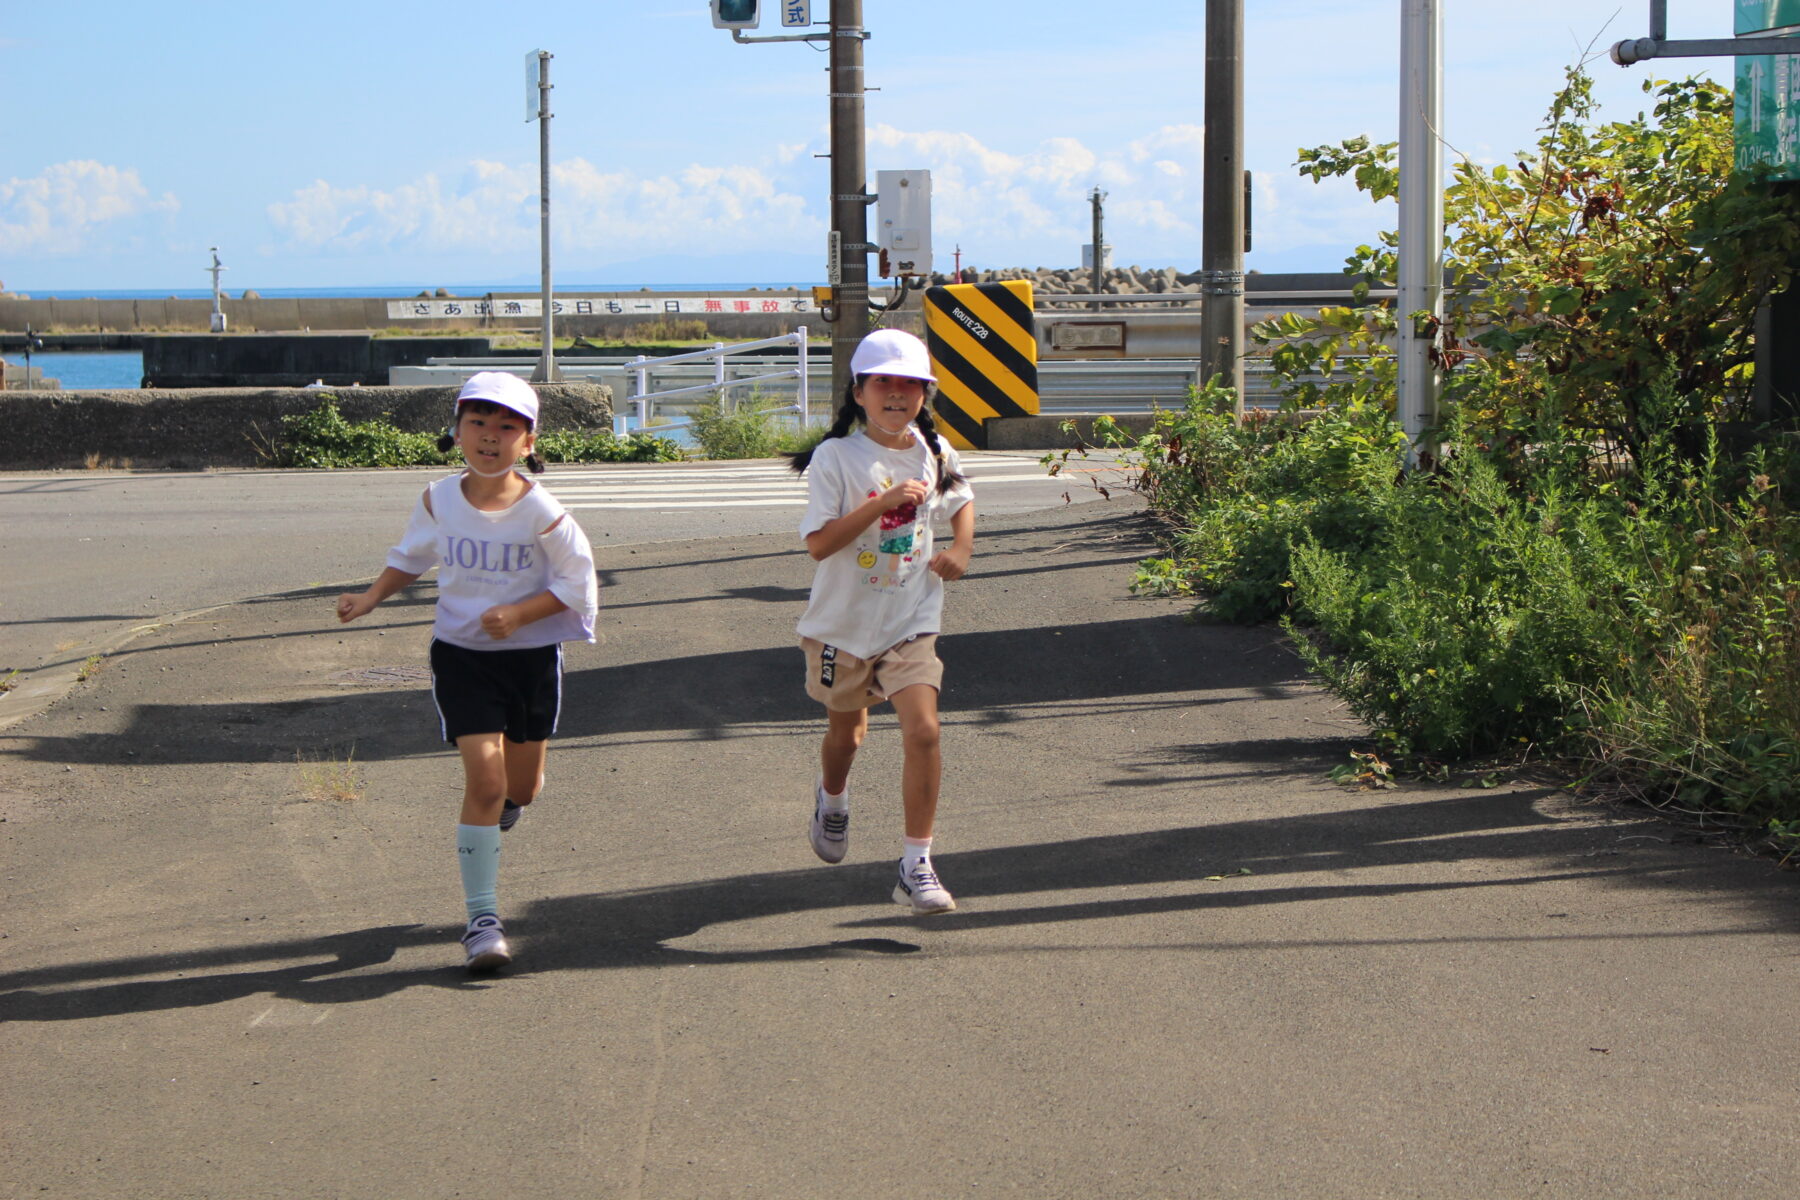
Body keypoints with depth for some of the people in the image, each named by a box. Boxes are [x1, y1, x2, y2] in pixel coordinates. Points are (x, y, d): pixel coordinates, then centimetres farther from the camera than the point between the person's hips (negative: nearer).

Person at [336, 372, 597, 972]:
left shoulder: (541, 512, -15)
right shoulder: (439, 501, -5)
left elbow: (577, 581, -9)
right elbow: (412, 556, 15)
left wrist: (518, 614, -20)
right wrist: (371, 597, 2)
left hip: (531, 657, 0)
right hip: (461, 656, 0)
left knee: (520, 786, 13)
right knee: (483, 780, -12)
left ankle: (506, 804, 53)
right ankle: (482, 919, -8)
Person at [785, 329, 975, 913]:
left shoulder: (934, 452, 0)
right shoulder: (836, 457, -15)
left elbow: (961, 499, 22)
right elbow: (819, 543, -24)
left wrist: (961, 548, 3)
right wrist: (884, 502, -30)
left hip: (911, 620, 2)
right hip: (843, 621, -1)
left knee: (922, 730, -15)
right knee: (846, 730, 19)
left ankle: (916, 864, -7)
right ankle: (832, 797, 54)